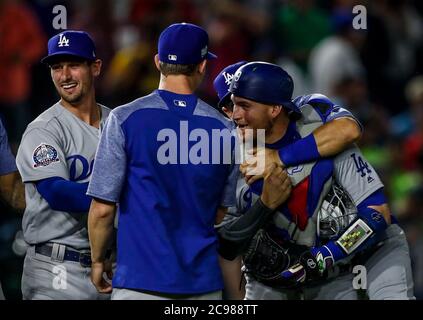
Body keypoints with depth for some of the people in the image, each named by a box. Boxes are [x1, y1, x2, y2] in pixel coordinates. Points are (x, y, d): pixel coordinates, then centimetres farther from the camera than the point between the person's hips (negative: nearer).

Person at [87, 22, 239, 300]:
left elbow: (103, 208, -7)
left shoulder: (125, 120, -6)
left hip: (142, 283, -3)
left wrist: (98, 261, 8)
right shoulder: (224, 129, 3)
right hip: (205, 284, 3)